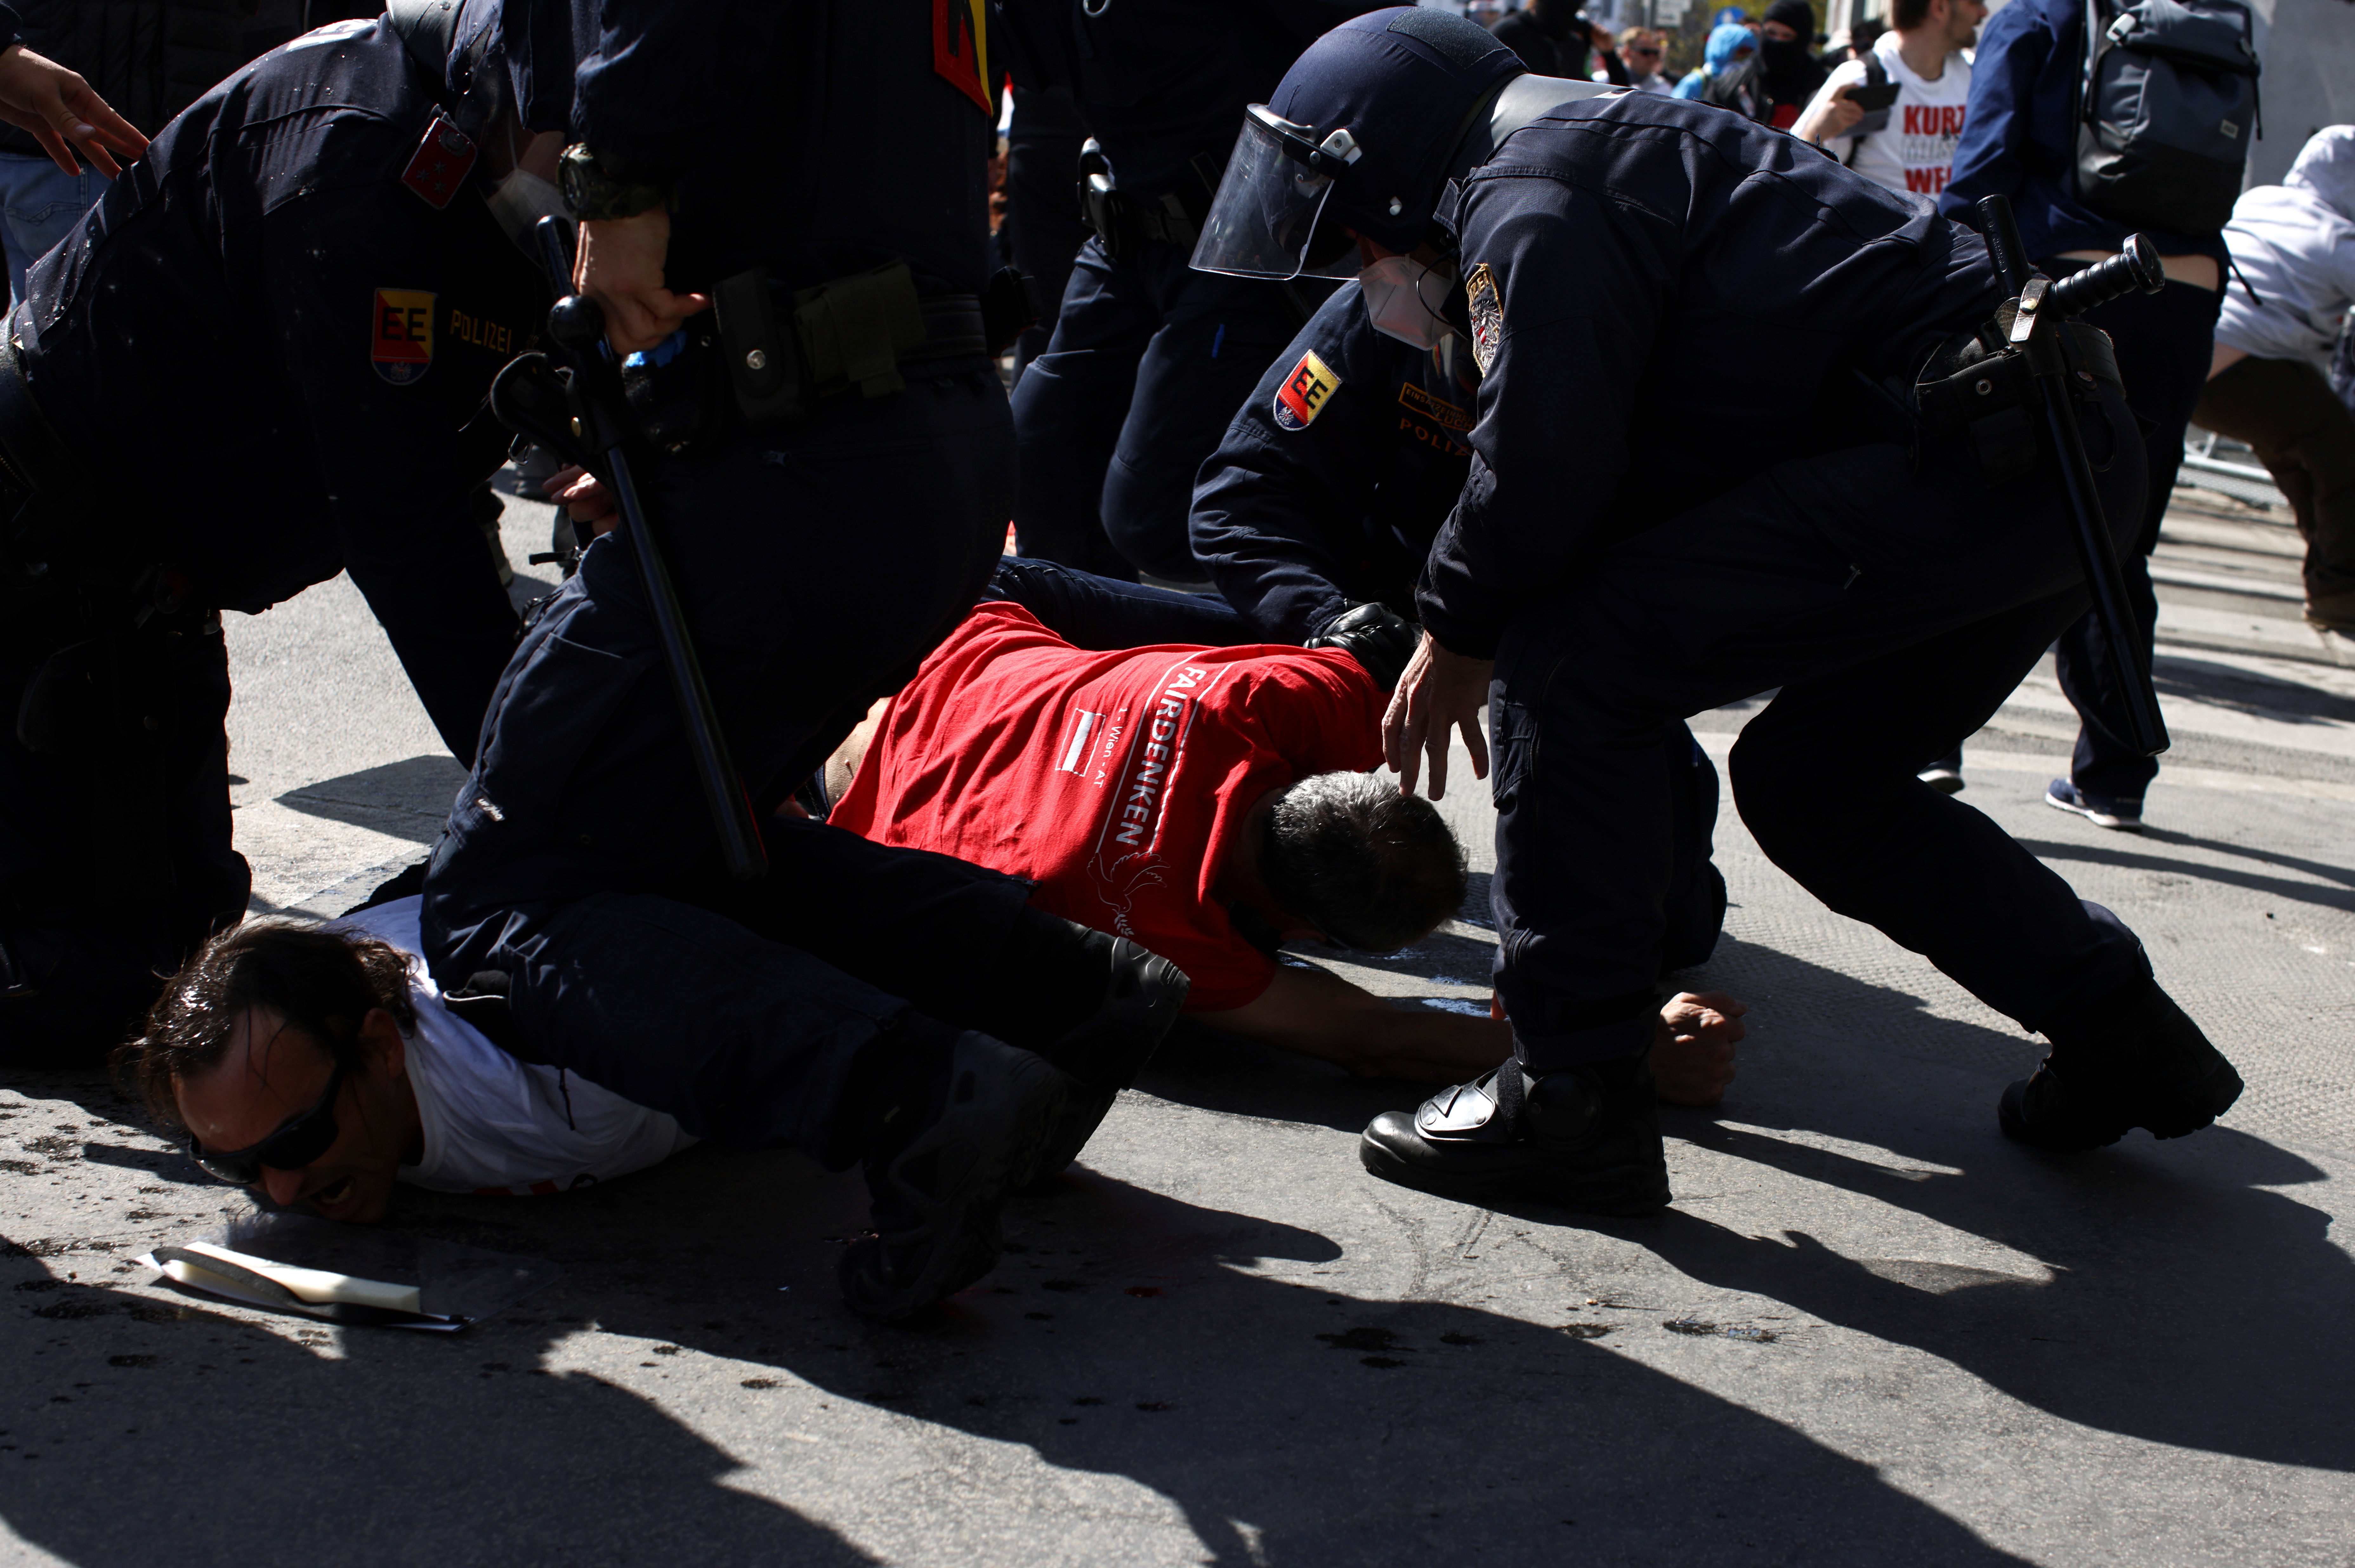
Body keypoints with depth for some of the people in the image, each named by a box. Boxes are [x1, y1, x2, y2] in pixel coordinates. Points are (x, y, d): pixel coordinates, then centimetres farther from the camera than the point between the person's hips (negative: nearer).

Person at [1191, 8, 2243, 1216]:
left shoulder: (1528, 198, -5)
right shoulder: (1608, 142, 28)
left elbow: (1542, 466, -13)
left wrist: (1459, 637, 4)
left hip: (1959, 464, -11)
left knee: (1567, 669, -9)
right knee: (1814, 783, 24)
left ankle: (1572, 1102, -7)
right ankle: (2120, 1036, 29)